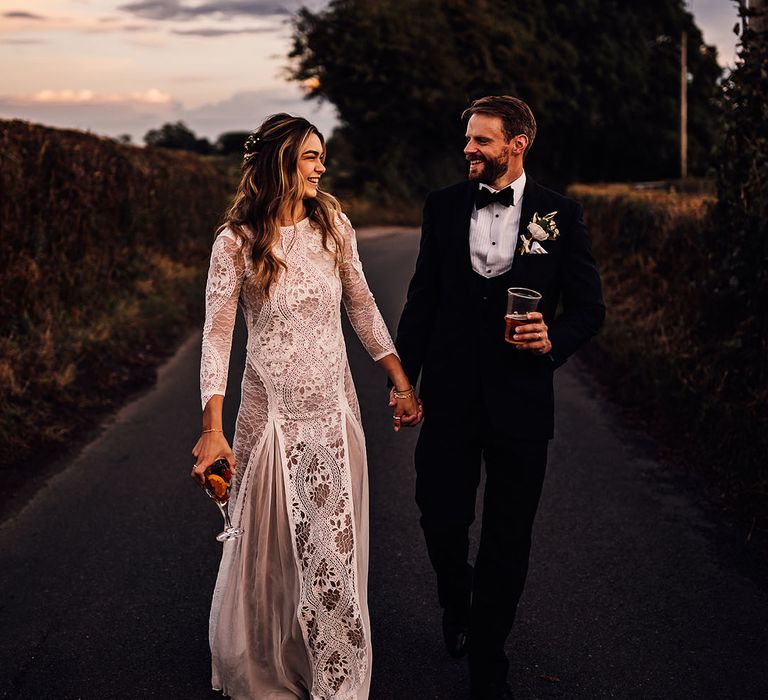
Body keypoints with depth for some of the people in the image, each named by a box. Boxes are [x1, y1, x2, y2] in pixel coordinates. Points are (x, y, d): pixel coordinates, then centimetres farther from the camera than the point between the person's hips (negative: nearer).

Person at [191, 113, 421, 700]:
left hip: (334, 409, 3)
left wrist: (401, 383, 9)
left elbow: (362, 306, 10)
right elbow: (217, 335, -9)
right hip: (271, 411, -2)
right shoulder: (237, 241, -7)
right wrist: (212, 429, -16)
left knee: (335, 546, 7)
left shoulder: (332, 225, 3)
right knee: (270, 547, 10)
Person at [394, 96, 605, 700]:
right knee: (441, 519, 6)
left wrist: (554, 338, -20)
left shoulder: (560, 215, -3)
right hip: (450, 396, 2)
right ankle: (456, 597, 42)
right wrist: (403, 379, 6)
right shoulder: (444, 206, 4)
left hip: (520, 400, -1)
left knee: (507, 541, 8)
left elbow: (589, 309, 1)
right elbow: (422, 299, 8)